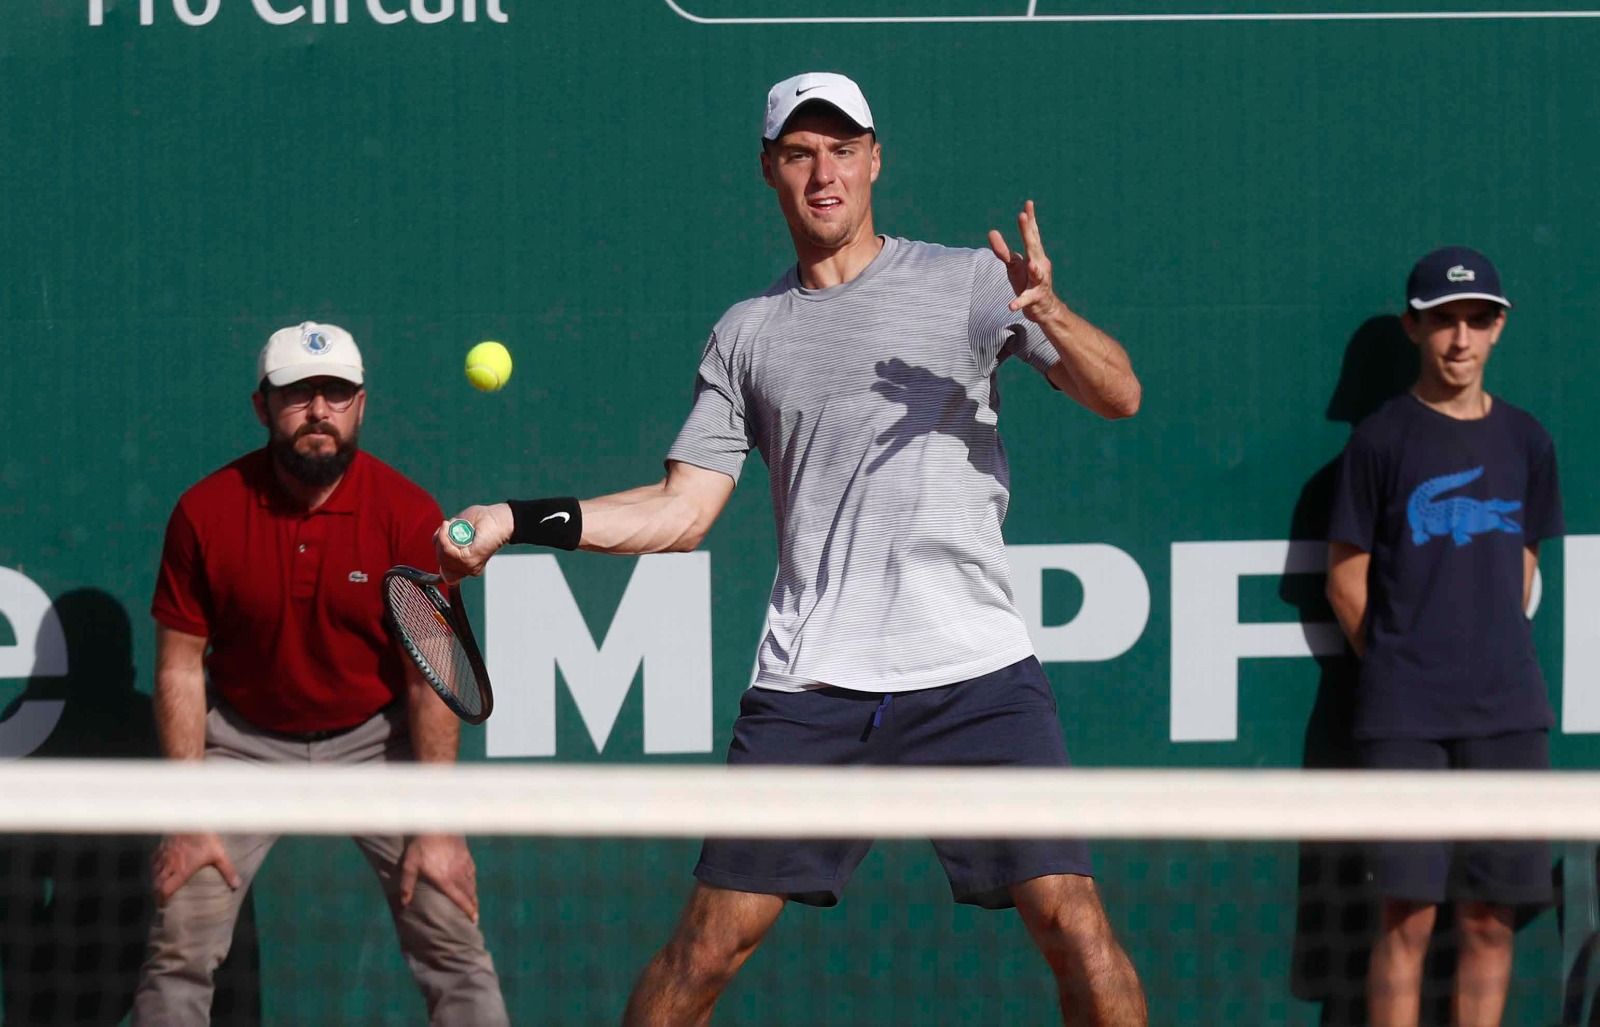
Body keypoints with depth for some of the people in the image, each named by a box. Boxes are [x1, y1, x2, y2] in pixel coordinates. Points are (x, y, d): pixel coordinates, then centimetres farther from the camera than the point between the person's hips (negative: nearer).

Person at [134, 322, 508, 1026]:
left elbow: (428, 679, -13)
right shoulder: (204, 513, -13)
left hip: (375, 734, 0)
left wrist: (437, 828, -16)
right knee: (178, 947, -8)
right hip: (246, 739, 1)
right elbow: (180, 669, -7)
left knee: (452, 941, -9)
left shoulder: (409, 516, -15)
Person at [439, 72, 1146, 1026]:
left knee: (1072, 920, -11)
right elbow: (683, 509, 13)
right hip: (809, 689, 2)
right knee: (711, 940, -1)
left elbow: (1118, 396, -2)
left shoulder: (969, 283, 5)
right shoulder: (746, 336, 14)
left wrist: (1051, 315, -22)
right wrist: (516, 520, 4)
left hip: (976, 670, -2)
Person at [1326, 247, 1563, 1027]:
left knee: (1490, 920, 3)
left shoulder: (1524, 442, 11)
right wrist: (1399, 668, 2)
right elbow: (1346, 582, 2)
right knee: (1409, 915, -8)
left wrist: (1495, 665, 10)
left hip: (1506, 714, 4)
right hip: (1407, 719, -4)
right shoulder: (1382, 439, -1)